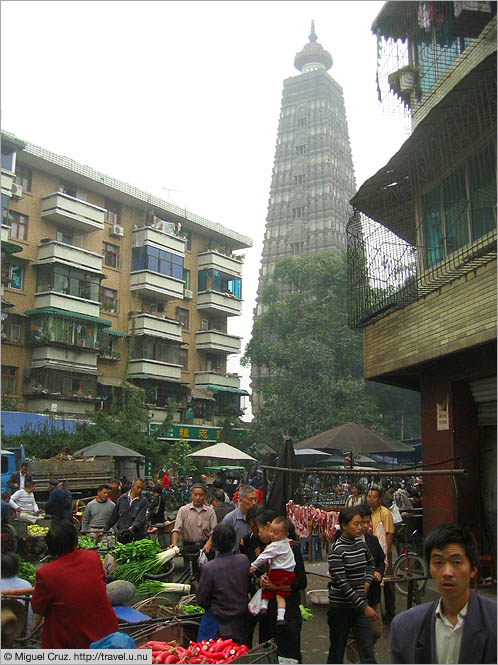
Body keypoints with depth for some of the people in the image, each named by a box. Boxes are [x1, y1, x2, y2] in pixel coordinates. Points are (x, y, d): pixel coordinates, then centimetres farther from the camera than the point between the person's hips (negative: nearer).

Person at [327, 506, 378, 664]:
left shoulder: (361, 544, 4)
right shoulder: (336, 550, -15)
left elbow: (371, 564, 25)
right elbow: (342, 583, -19)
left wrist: (367, 582, 6)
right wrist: (364, 606, -21)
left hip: (359, 603, 5)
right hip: (341, 605, -5)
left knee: (367, 651, 0)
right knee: (337, 651, 9)